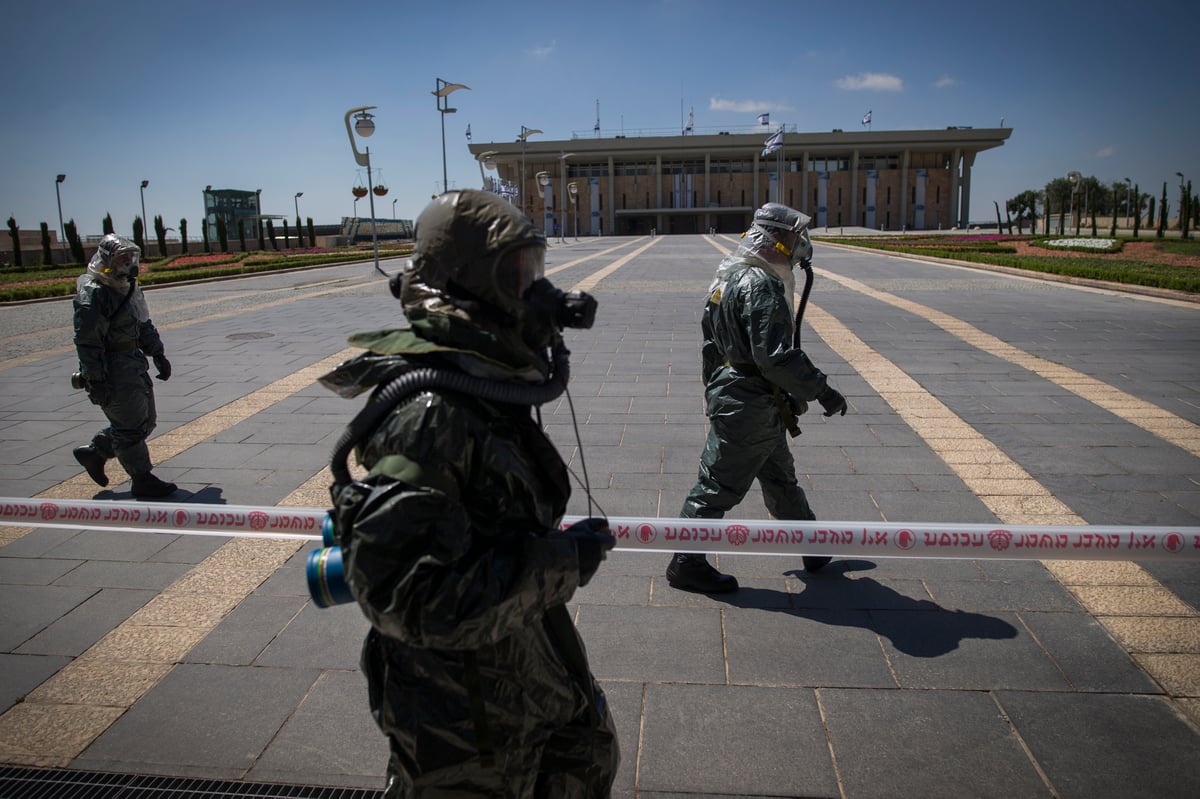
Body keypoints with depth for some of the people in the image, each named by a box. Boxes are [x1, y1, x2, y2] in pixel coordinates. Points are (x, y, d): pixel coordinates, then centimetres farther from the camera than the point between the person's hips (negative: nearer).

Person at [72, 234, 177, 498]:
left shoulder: (128, 288, 12)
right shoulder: (92, 295, -17)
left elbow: (144, 325, 23)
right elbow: (87, 342, -20)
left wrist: (158, 355, 21)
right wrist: (96, 382, -21)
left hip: (134, 365, 10)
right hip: (112, 371, -10)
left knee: (146, 420, 16)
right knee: (130, 426, -2)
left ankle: (93, 452, 31)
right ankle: (141, 479, 10)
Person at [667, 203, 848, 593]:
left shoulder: (731, 276, 12)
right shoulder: (760, 285, -21)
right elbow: (777, 355, -27)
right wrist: (822, 391, -18)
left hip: (733, 396, 11)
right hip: (748, 407, -11)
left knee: (781, 478, 22)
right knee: (719, 485, 1)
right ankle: (686, 564, 14)